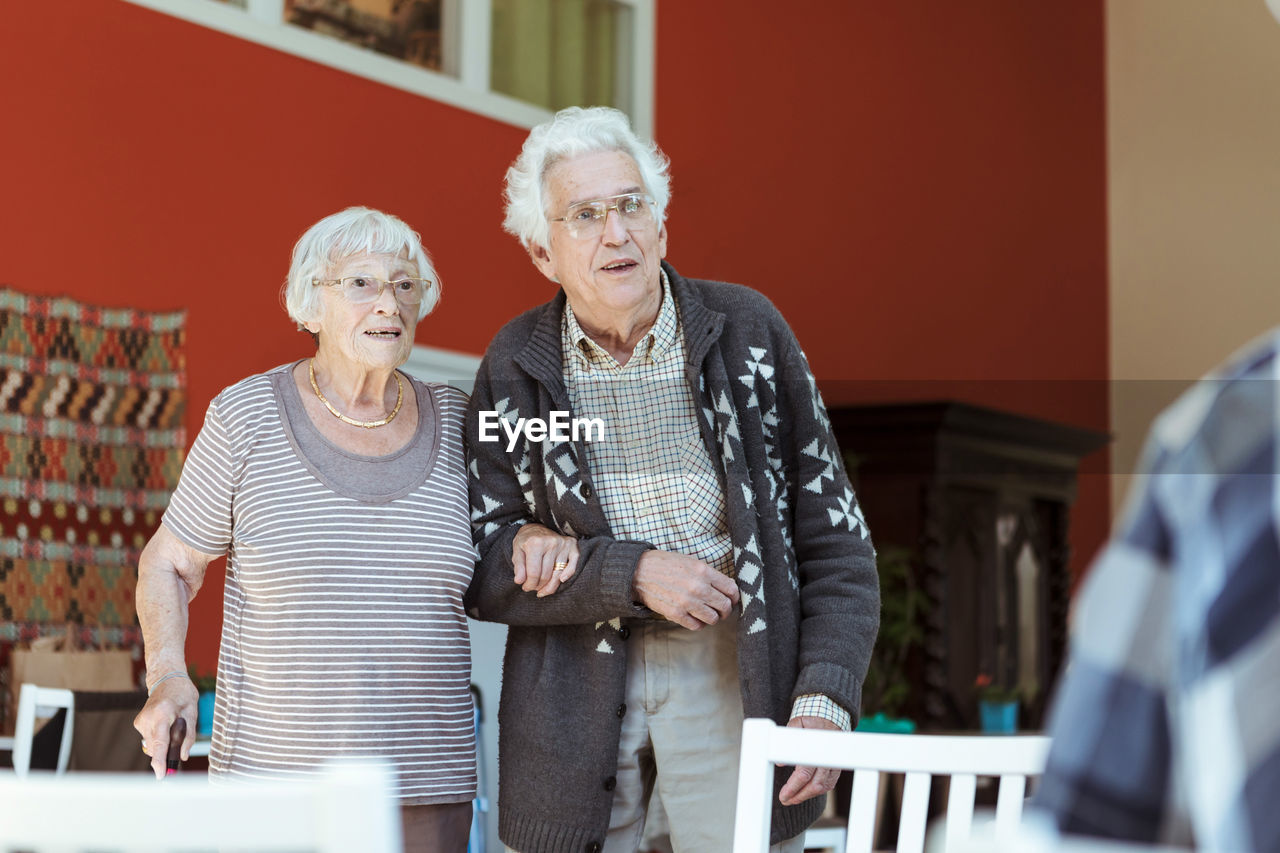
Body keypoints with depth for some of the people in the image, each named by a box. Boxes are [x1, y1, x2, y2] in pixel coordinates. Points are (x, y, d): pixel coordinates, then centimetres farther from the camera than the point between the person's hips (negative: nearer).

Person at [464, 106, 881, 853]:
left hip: (733, 670, -1)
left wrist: (824, 699, -9)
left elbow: (834, 537, 1)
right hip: (573, 689, 1)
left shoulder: (746, 329, 1)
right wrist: (630, 573, -15)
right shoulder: (515, 364, 2)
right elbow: (482, 569, -1)